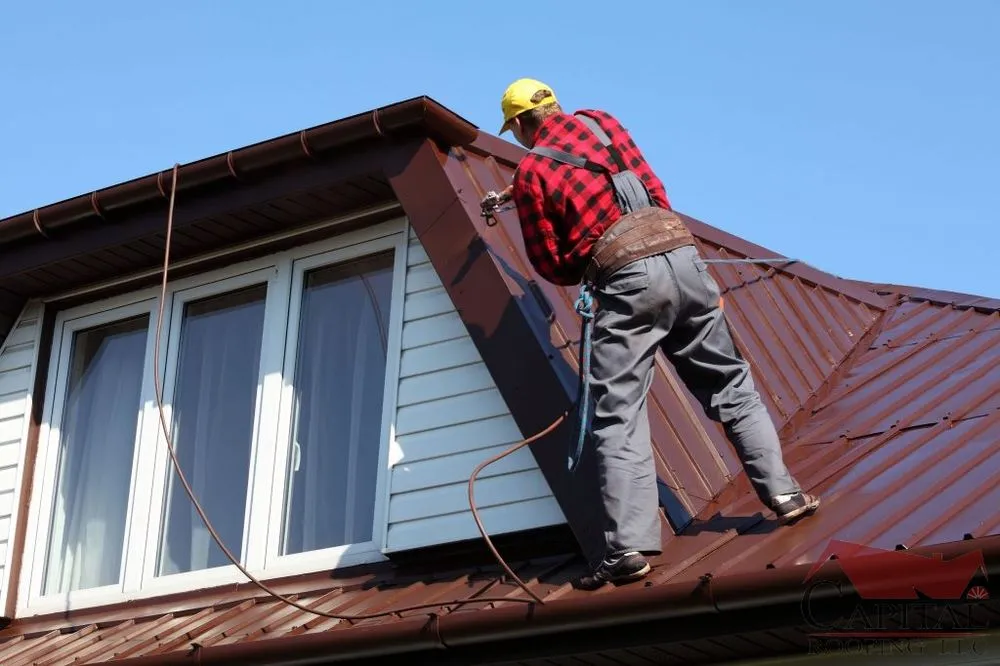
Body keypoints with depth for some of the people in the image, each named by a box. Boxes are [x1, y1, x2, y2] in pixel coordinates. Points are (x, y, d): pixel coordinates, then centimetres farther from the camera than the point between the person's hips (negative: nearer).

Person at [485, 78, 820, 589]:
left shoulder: (530, 173, 4)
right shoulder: (601, 122, 18)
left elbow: (550, 265, 5)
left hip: (624, 280, -5)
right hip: (680, 253, 5)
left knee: (618, 418, -4)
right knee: (731, 387, 17)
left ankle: (629, 547, -13)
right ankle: (783, 493, 15)